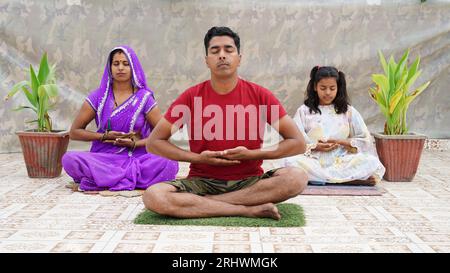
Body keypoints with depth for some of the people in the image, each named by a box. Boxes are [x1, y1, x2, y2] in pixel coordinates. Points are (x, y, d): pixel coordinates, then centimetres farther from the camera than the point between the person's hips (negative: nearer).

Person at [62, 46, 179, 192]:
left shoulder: (144, 98, 5)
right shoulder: (98, 97, 6)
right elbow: (74, 132, 7)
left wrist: (136, 144, -11)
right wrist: (104, 136, -7)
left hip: (137, 158, 0)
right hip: (102, 159, 0)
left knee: (170, 164, -30)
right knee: (69, 159, -29)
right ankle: (131, 177, -24)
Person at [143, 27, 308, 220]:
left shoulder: (260, 95, -1)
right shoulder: (191, 97, -1)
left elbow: (298, 143, -1)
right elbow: (153, 142, 2)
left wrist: (252, 155, -12)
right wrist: (198, 158, -11)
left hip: (249, 181, 1)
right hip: (202, 181, 0)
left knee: (297, 178, -28)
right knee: (153, 196, -29)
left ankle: (196, 203, -20)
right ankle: (251, 210, -23)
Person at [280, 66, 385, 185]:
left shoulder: (348, 111, 13)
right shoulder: (303, 111, 10)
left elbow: (365, 140, 9)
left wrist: (340, 142, -6)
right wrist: (315, 147, -14)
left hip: (341, 162, 0)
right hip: (314, 161, 0)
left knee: (372, 163, -25)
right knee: (290, 162, -34)